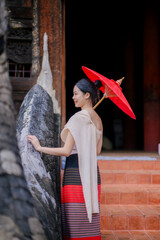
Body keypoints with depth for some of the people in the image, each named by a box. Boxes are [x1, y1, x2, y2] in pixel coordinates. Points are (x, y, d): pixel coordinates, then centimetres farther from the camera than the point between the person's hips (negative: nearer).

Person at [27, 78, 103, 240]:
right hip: (92, 171, 8)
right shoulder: (98, 120, 12)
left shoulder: (78, 118, -12)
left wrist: (39, 147, -9)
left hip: (76, 172, -8)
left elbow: (66, 151, -17)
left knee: (75, 220, -3)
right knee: (90, 221, 12)